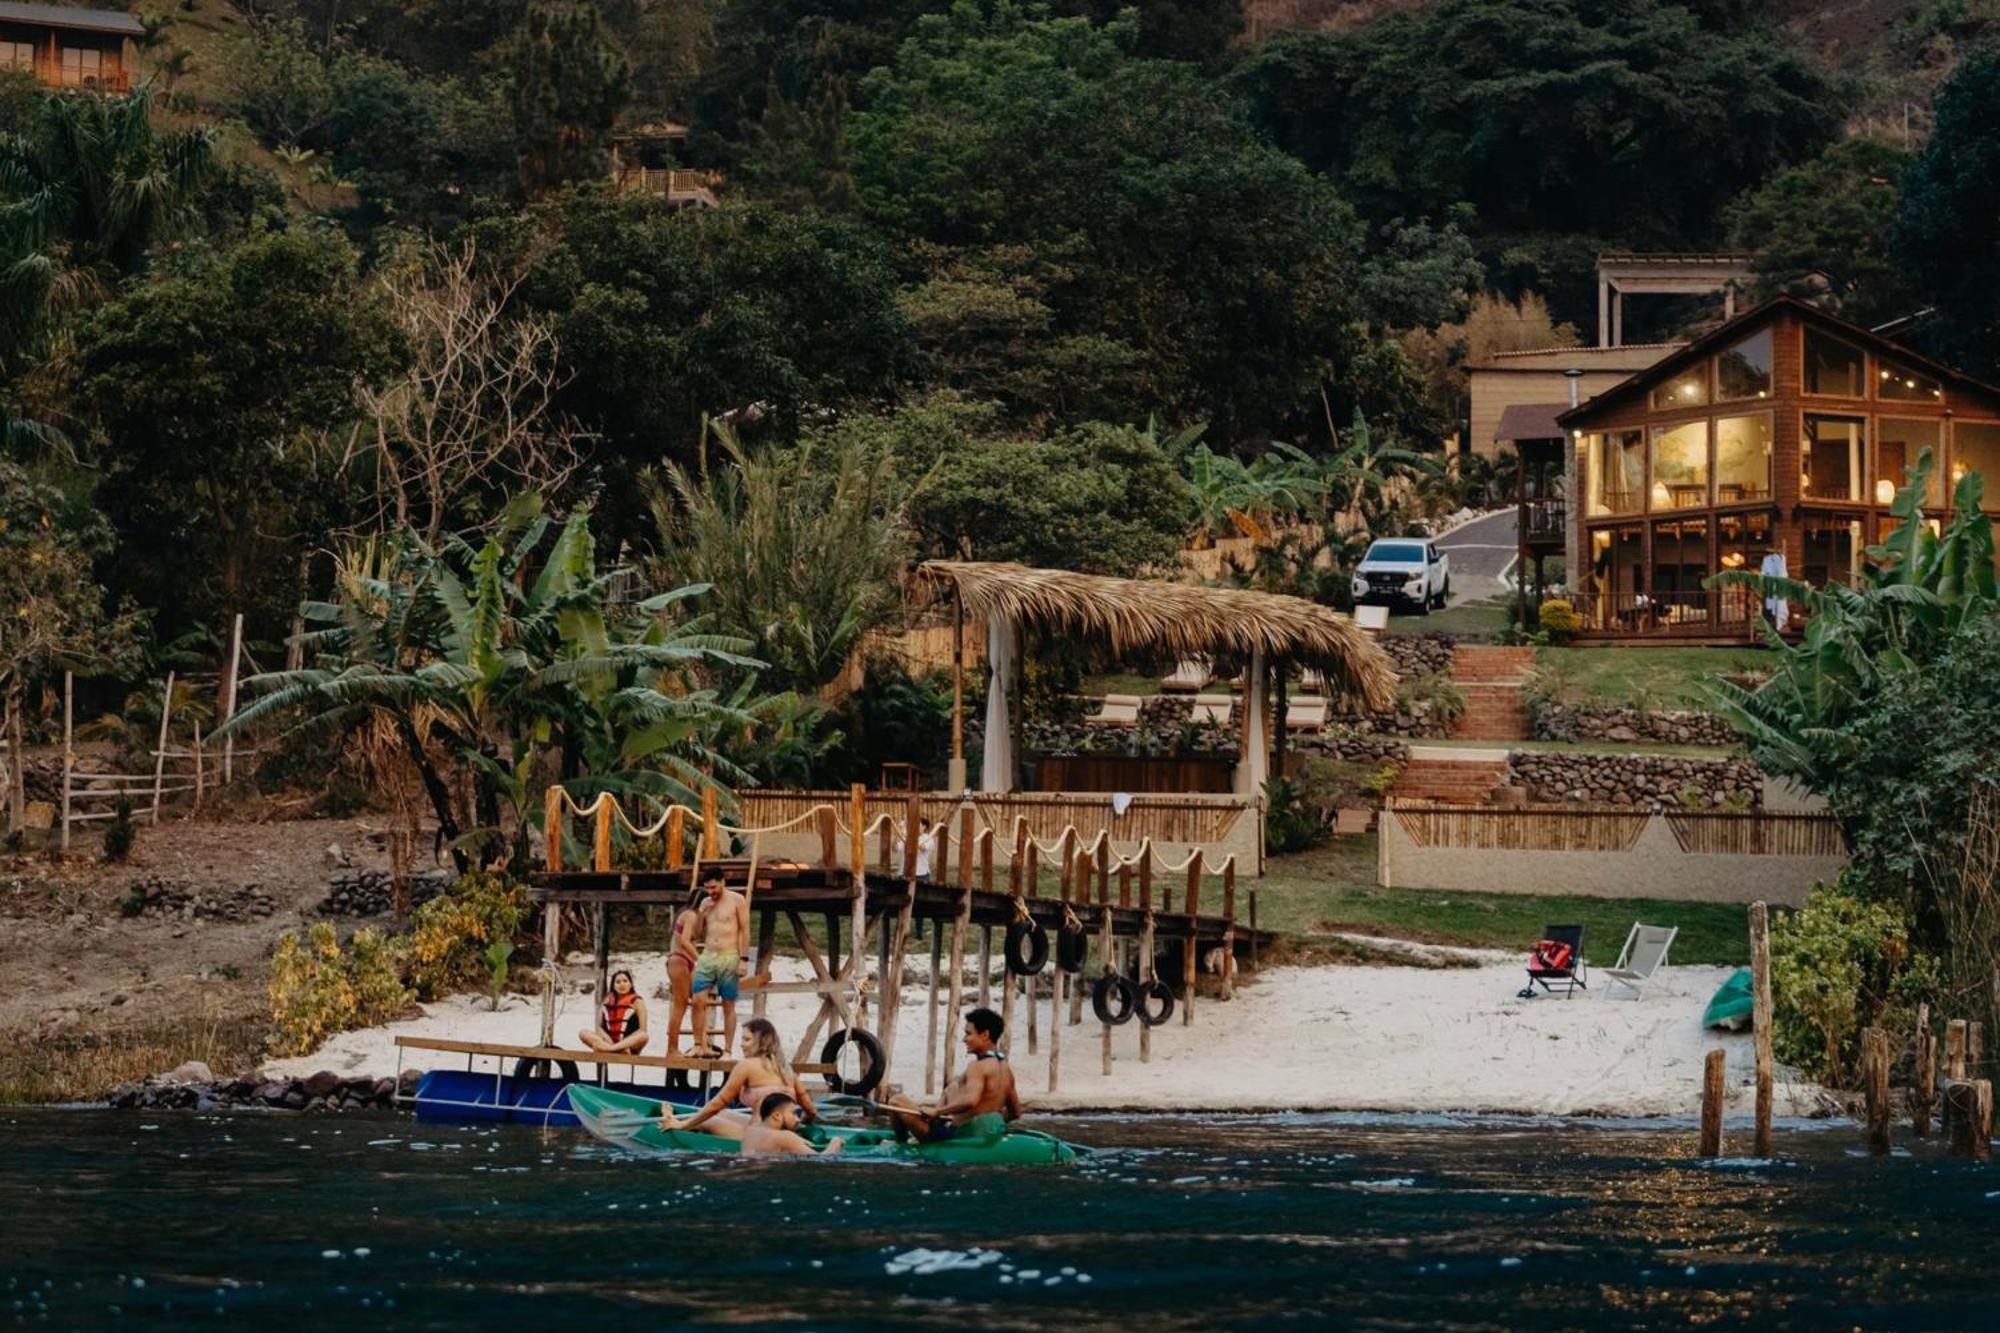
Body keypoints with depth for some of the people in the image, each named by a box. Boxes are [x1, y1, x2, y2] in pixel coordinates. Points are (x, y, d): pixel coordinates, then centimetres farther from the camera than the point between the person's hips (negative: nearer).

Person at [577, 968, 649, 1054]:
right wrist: (608, 1040, -15)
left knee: (644, 1036, -34)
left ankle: (609, 1048, -46)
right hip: (609, 1041, 3)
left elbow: (642, 1030, -7)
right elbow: (599, 1026, 8)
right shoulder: (607, 1001, 9)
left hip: (630, 1044, -3)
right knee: (584, 1033, -18)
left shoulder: (637, 1001, 0)